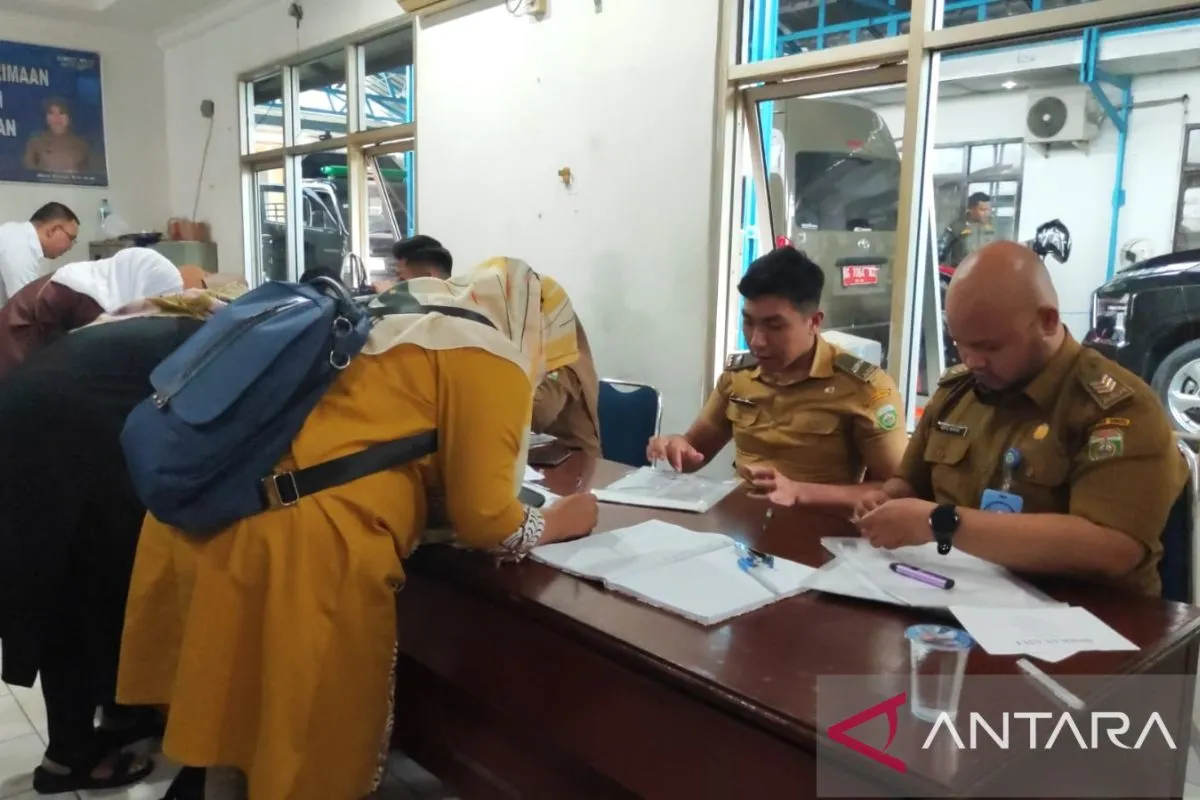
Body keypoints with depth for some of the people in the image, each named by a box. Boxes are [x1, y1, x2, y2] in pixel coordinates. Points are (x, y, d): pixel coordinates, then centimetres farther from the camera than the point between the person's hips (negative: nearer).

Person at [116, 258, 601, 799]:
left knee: (232, 722, 26)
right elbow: (483, 519, -3)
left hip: (212, 509, 9)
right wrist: (554, 523, 15)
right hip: (303, 544, -9)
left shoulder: (393, 312, 22)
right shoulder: (491, 358, -2)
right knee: (316, 755, 13)